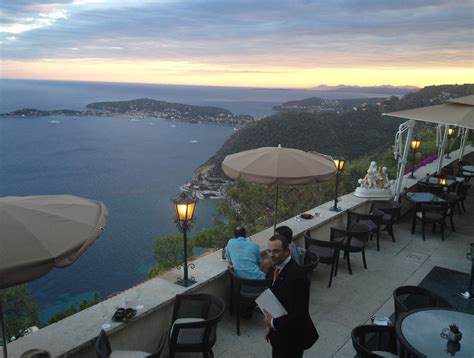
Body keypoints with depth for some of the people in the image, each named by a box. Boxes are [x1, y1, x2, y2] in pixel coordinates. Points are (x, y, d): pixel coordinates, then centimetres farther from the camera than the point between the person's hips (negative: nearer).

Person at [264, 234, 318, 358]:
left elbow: (298, 314, -30)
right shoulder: (279, 267, -2)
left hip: (292, 337, -8)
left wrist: (273, 323, -19)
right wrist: (270, 322, 3)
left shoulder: (296, 276, -30)